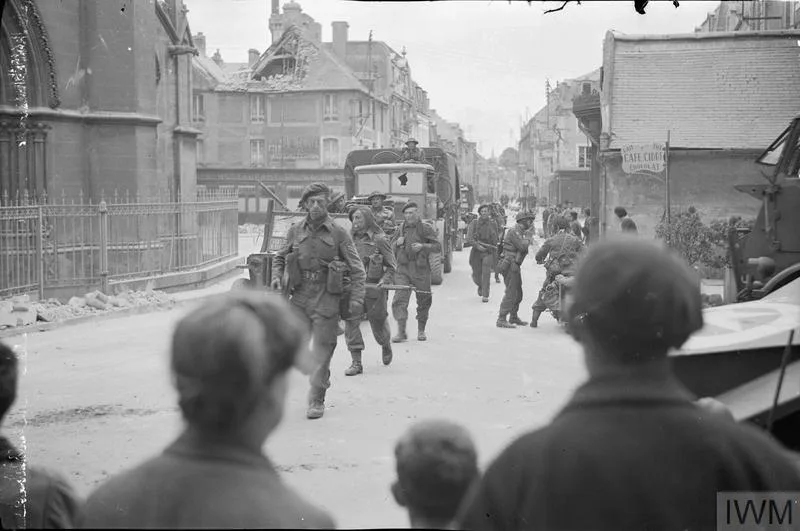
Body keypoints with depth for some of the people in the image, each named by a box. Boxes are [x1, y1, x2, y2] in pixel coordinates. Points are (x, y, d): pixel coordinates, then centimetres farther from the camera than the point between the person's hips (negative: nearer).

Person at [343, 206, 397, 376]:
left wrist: (384, 281, -15)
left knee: (378, 323, 9)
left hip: (374, 288, -3)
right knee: (351, 322, -8)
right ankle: (356, 362, -4)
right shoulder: (351, 239, 8)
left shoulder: (379, 239, -5)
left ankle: (386, 345, 43)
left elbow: (392, 266, -1)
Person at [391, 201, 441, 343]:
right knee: (399, 299, -11)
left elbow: (438, 247, -4)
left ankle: (421, 330, 25)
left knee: (424, 301, 8)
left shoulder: (426, 228, -1)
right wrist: (397, 243, -4)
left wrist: (423, 246, -18)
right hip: (403, 269, 2)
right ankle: (401, 331, -9)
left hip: (421, 269, -2)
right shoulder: (401, 228, 9)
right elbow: (392, 248, 18)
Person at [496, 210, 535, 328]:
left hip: (515, 265, 11)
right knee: (511, 293, -13)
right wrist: (527, 239, -5)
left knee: (518, 293, 18)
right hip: (510, 265, -11)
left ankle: (514, 317, 29)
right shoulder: (514, 232, -14)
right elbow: (522, 246, -23)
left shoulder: (521, 232, 18)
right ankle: (501, 319, -14)